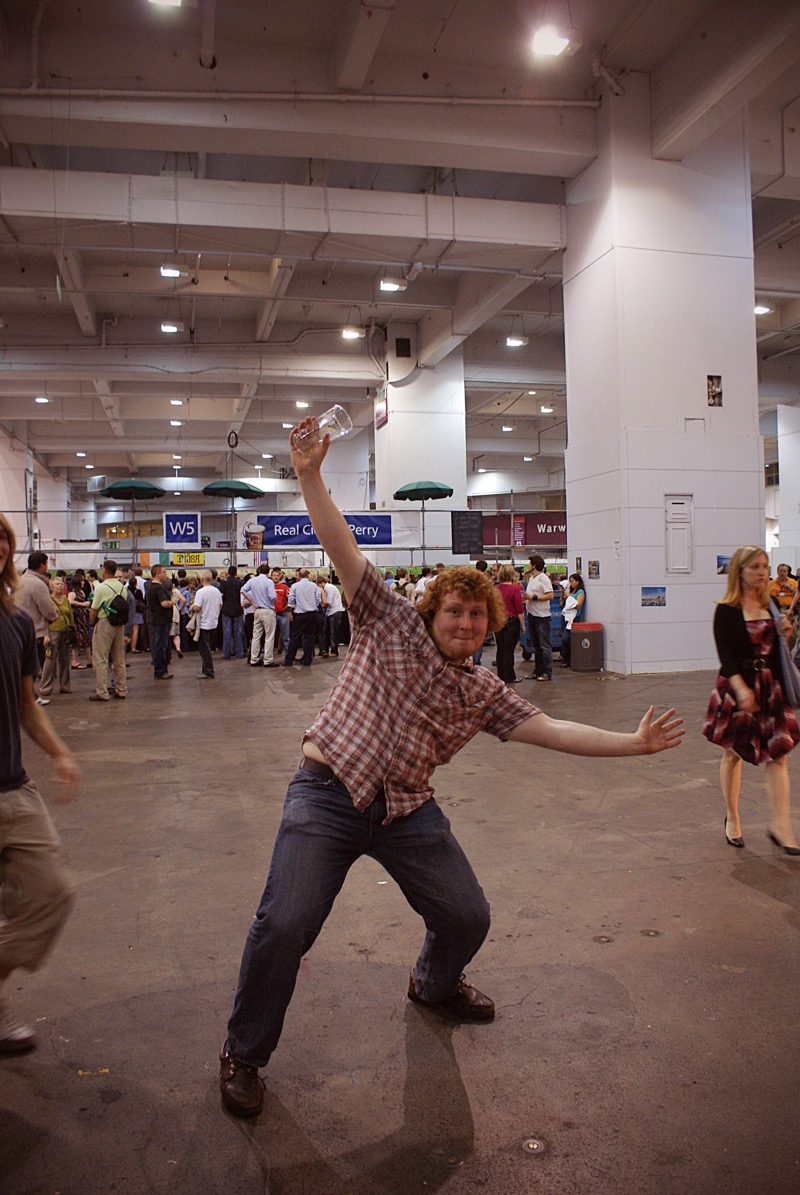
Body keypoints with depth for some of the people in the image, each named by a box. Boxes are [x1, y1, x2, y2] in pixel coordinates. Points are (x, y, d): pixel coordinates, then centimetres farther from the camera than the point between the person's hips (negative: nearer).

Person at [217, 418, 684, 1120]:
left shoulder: (485, 692, 10)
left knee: (468, 917, 8)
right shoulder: (392, 623, 0)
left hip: (407, 809, 4)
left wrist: (633, 743, -2)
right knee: (285, 925, -15)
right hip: (328, 796, -4)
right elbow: (343, 550, -7)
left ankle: (435, 985, 46)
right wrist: (310, 475, -16)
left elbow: (550, 730, 5)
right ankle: (245, 1052, 12)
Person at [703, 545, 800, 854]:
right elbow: (726, 655, -16)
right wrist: (741, 689, -27)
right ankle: (732, 818, 24)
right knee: (733, 753, 8)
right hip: (736, 686, -5)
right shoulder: (727, 611, -8)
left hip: (769, 686, 5)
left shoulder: (770, 607, 9)